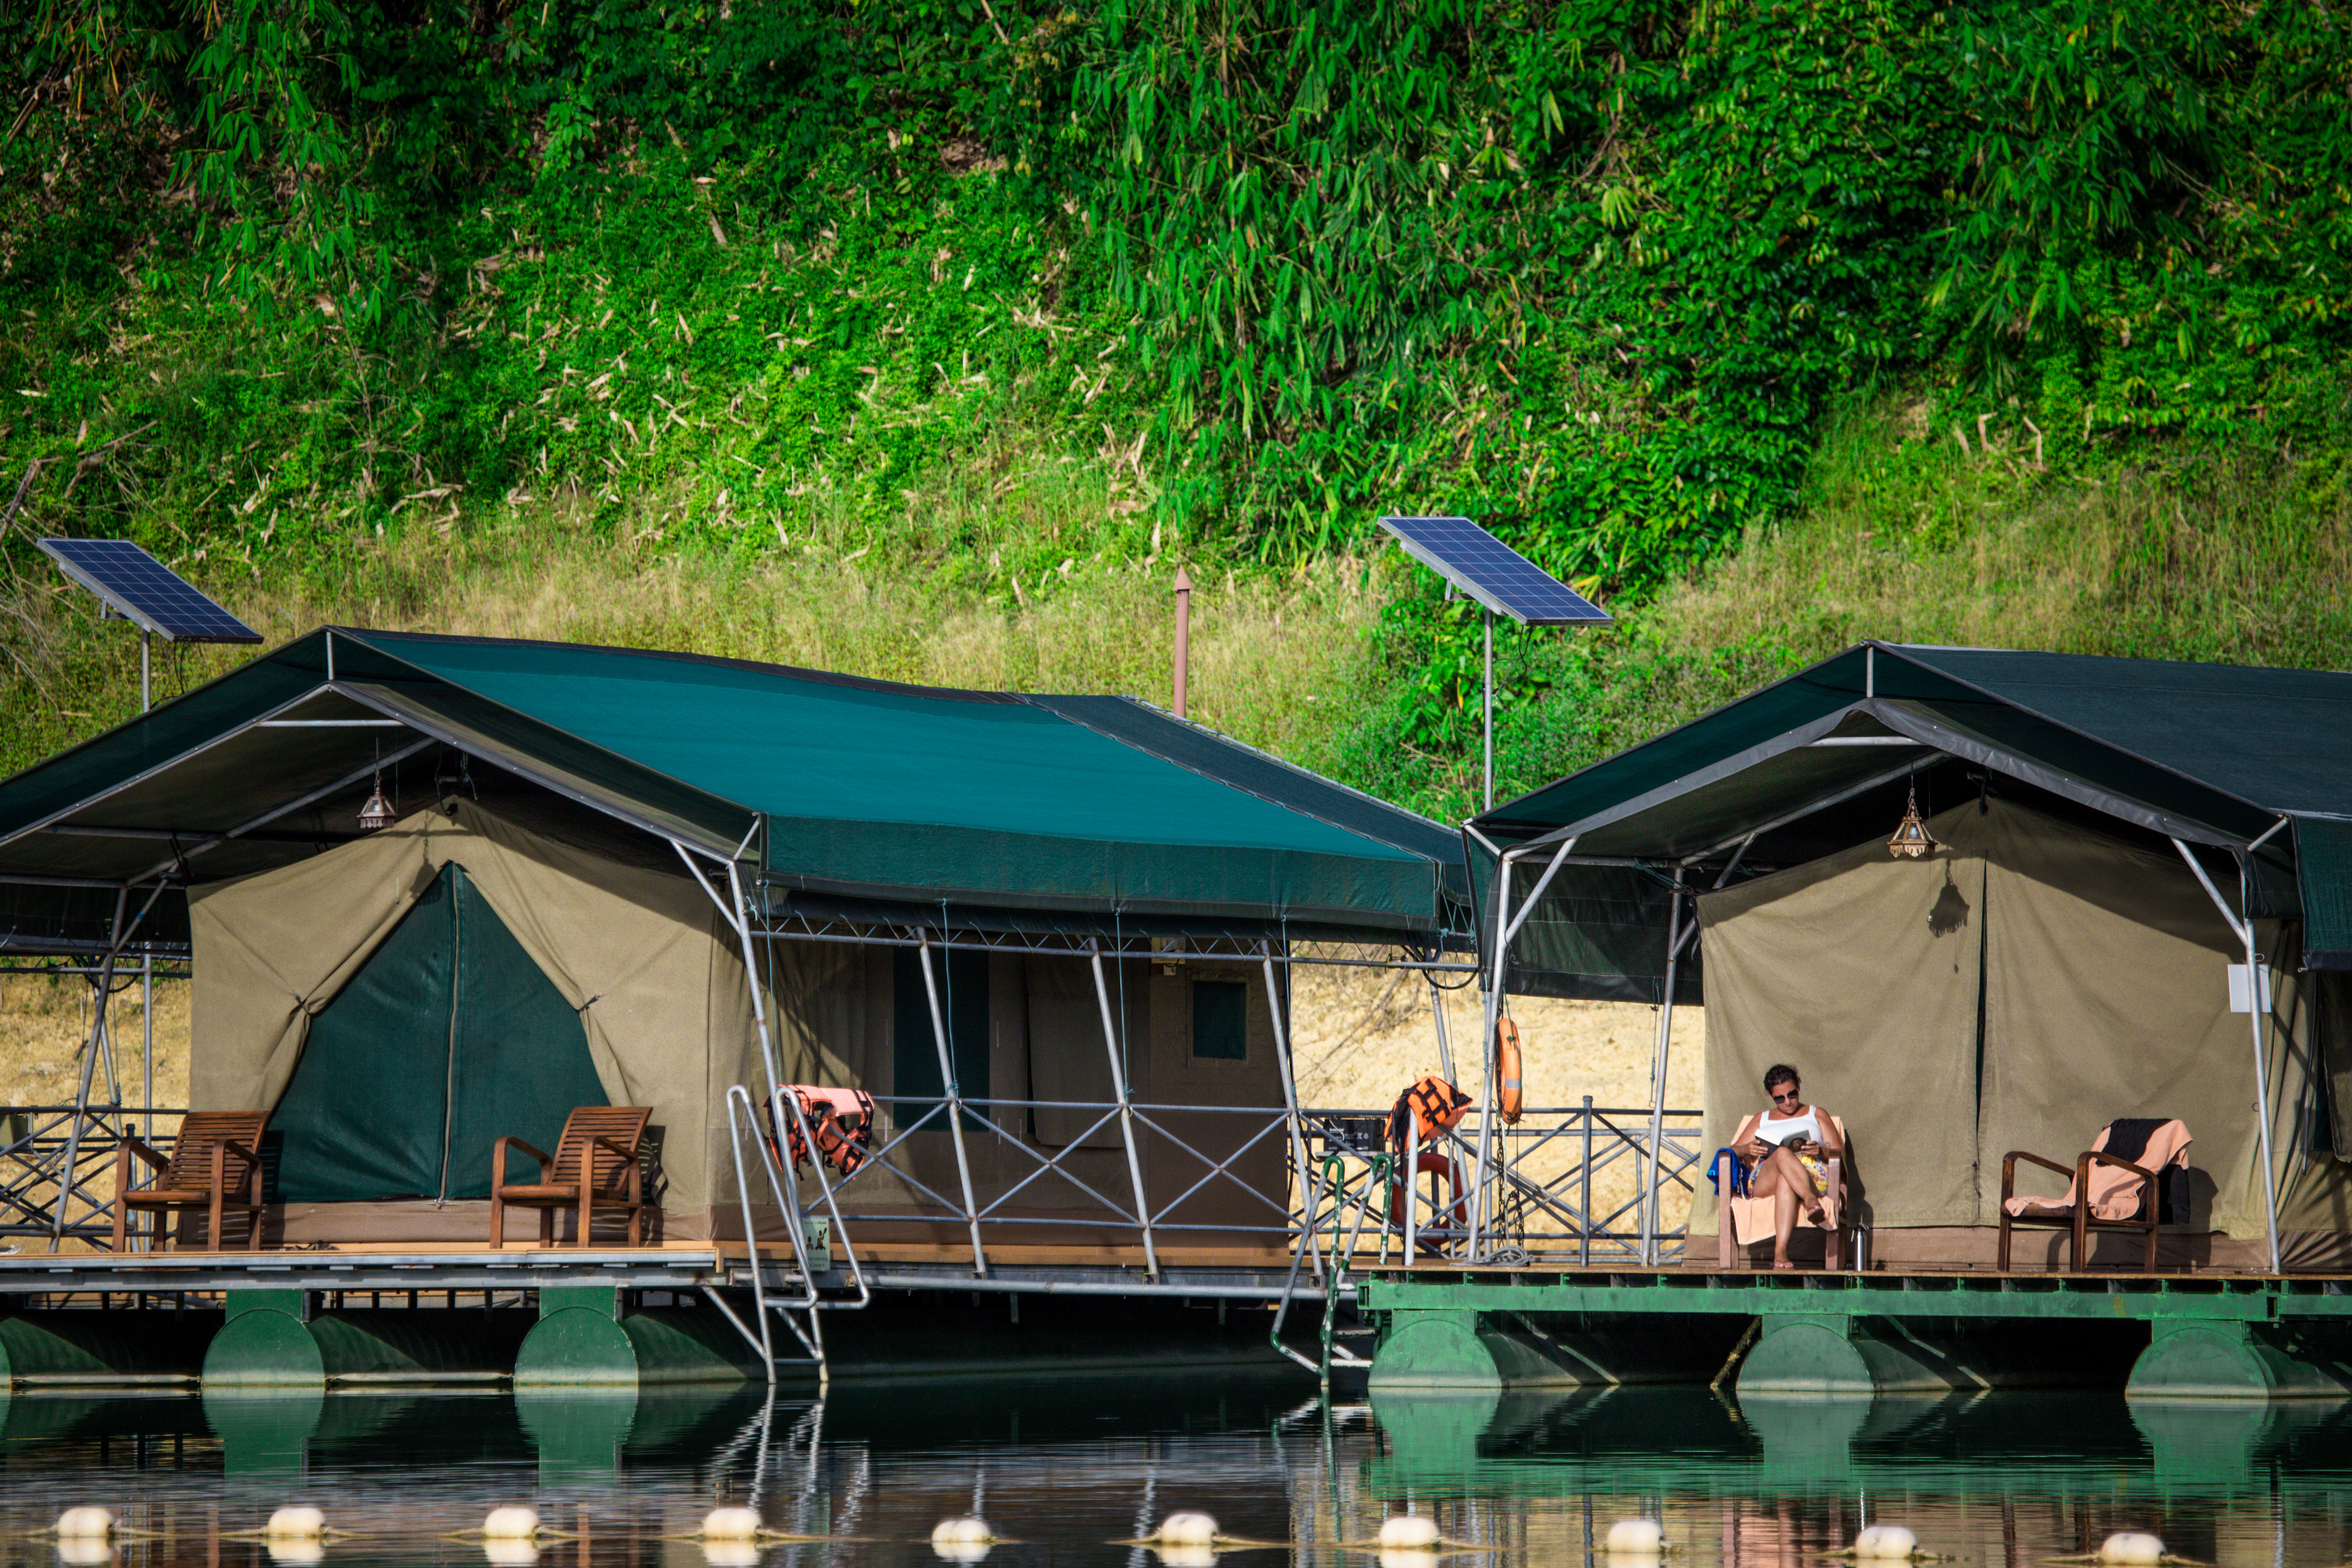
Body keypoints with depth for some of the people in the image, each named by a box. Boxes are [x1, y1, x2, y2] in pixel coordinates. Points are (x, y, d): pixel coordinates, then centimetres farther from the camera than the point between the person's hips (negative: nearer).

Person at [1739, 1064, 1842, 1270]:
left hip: (1813, 1179, -1)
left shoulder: (1817, 1115, 29)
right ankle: (1811, 1202, -66)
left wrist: (1821, 1152, -7)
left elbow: (1840, 1154, 18)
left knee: (1786, 1181, -43)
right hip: (1763, 1182, 1)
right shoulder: (1762, 1120, 34)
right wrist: (1746, 1149, 0)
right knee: (1783, 1154, -39)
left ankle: (1780, 1251, -65)